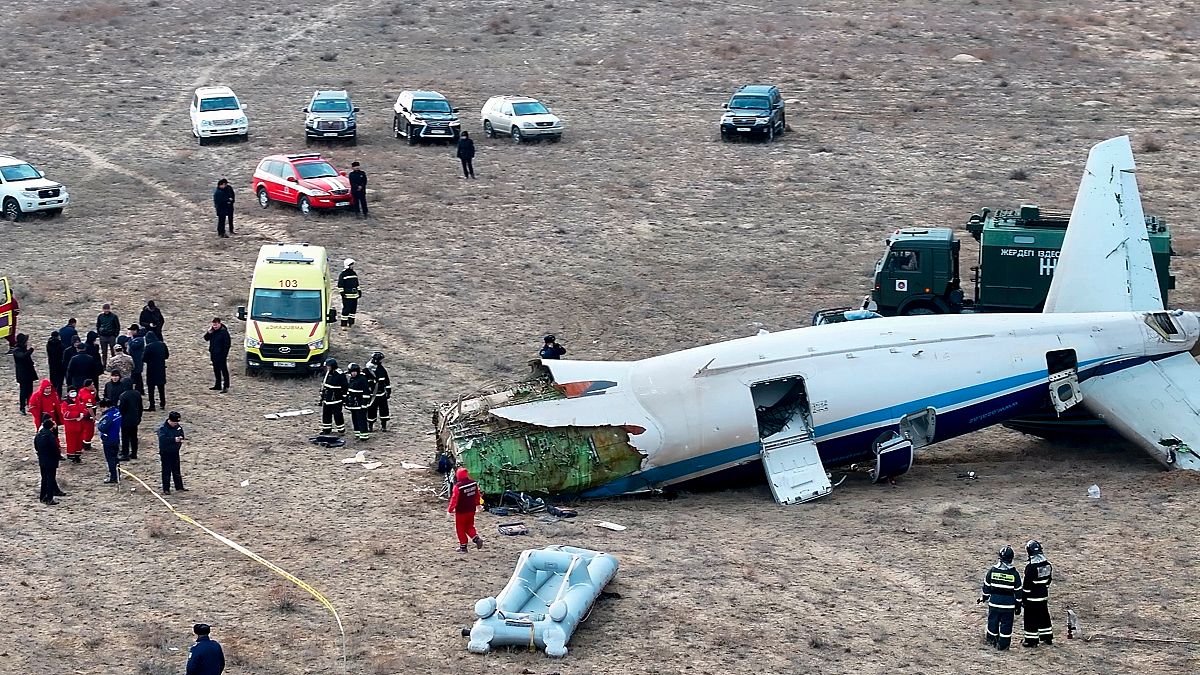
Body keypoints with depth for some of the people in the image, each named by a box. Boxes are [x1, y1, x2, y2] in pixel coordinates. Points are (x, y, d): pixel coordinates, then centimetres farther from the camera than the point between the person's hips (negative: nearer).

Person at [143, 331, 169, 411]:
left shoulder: (148, 347, -19)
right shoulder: (162, 345, -2)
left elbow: (144, 359, -16)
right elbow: (167, 356, 8)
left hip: (152, 370, -5)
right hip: (161, 369, 5)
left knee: (151, 388, 3)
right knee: (161, 387, 18)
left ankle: (152, 406, 3)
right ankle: (163, 404, 25)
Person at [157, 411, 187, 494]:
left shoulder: (178, 427, 2)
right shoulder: (163, 428, -17)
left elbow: (181, 435, 16)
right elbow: (162, 439, -31)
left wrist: (181, 438, -8)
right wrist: (174, 439, -36)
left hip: (175, 452, 6)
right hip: (165, 452, -6)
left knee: (177, 471, 15)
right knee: (166, 471, -1)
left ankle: (179, 487, 25)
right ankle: (166, 489, 6)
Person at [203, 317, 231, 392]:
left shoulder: (224, 331, -14)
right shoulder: (212, 331, 7)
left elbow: (227, 344, -14)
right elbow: (206, 339, 13)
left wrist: (224, 354, -18)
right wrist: (209, 333, -7)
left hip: (221, 355, -8)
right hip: (214, 355, 8)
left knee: (224, 370, -5)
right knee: (216, 370, 16)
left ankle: (226, 387, -5)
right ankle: (218, 385, 26)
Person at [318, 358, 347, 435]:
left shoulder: (340, 375, -14)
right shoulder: (326, 374, 9)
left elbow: (344, 387, -11)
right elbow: (323, 386, 19)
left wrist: (344, 398, -10)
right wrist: (322, 396, 19)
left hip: (336, 399, -7)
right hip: (327, 399, 7)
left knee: (337, 414, -3)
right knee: (325, 414, 11)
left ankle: (341, 430, 7)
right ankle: (326, 429, 22)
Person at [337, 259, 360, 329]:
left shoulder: (354, 273, 15)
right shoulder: (343, 274, -7)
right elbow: (340, 284, -7)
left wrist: (359, 291, 21)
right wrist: (342, 293, -13)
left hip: (354, 295, 7)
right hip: (347, 296, -7)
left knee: (353, 309, 11)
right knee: (346, 310, -9)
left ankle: (351, 323, 22)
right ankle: (344, 324, -4)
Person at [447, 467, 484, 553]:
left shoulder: (457, 487, -22)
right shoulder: (474, 484, -3)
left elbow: (454, 500, -18)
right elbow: (477, 495, 11)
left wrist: (450, 510, -7)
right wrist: (478, 504, 28)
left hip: (461, 511, -5)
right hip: (471, 510, 5)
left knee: (460, 529, 9)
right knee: (469, 526, 21)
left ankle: (463, 547, 13)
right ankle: (476, 538, 0)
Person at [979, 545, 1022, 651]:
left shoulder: (992, 570, -4)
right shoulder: (1014, 573, -8)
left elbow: (986, 586, 5)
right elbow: (1018, 591, -2)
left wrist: (984, 597, 20)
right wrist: (1018, 605, 6)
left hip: (994, 602, 2)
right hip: (1008, 604, -2)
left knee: (993, 621, 15)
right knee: (1006, 624, 5)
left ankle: (992, 641, 25)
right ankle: (1003, 645, 7)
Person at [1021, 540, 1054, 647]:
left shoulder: (1031, 566, -20)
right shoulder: (1047, 564, 2)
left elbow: (1027, 584, -17)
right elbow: (1049, 579, 13)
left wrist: (1023, 598, -9)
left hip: (1032, 598, -7)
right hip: (1044, 596, 7)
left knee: (1031, 619, 1)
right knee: (1044, 616, 19)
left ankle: (1031, 640, 5)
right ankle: (1048, 638, 27)